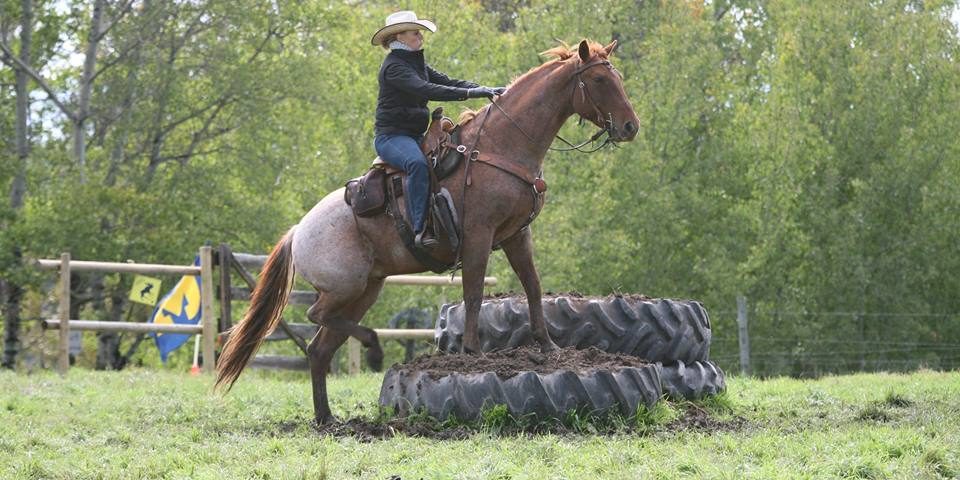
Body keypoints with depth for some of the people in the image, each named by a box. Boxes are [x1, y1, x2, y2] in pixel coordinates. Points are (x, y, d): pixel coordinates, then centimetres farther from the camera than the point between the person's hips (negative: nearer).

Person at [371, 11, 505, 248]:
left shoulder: (417, 63, 17)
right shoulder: (394, 66, -13)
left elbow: (449, 82, 8)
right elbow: (426, 90, -27)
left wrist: (485, 90, -8)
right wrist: (469, 93, -34)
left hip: (415, 135, 10)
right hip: (391, 136, -10)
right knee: (417, 163, -37)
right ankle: (421, 230, -41)